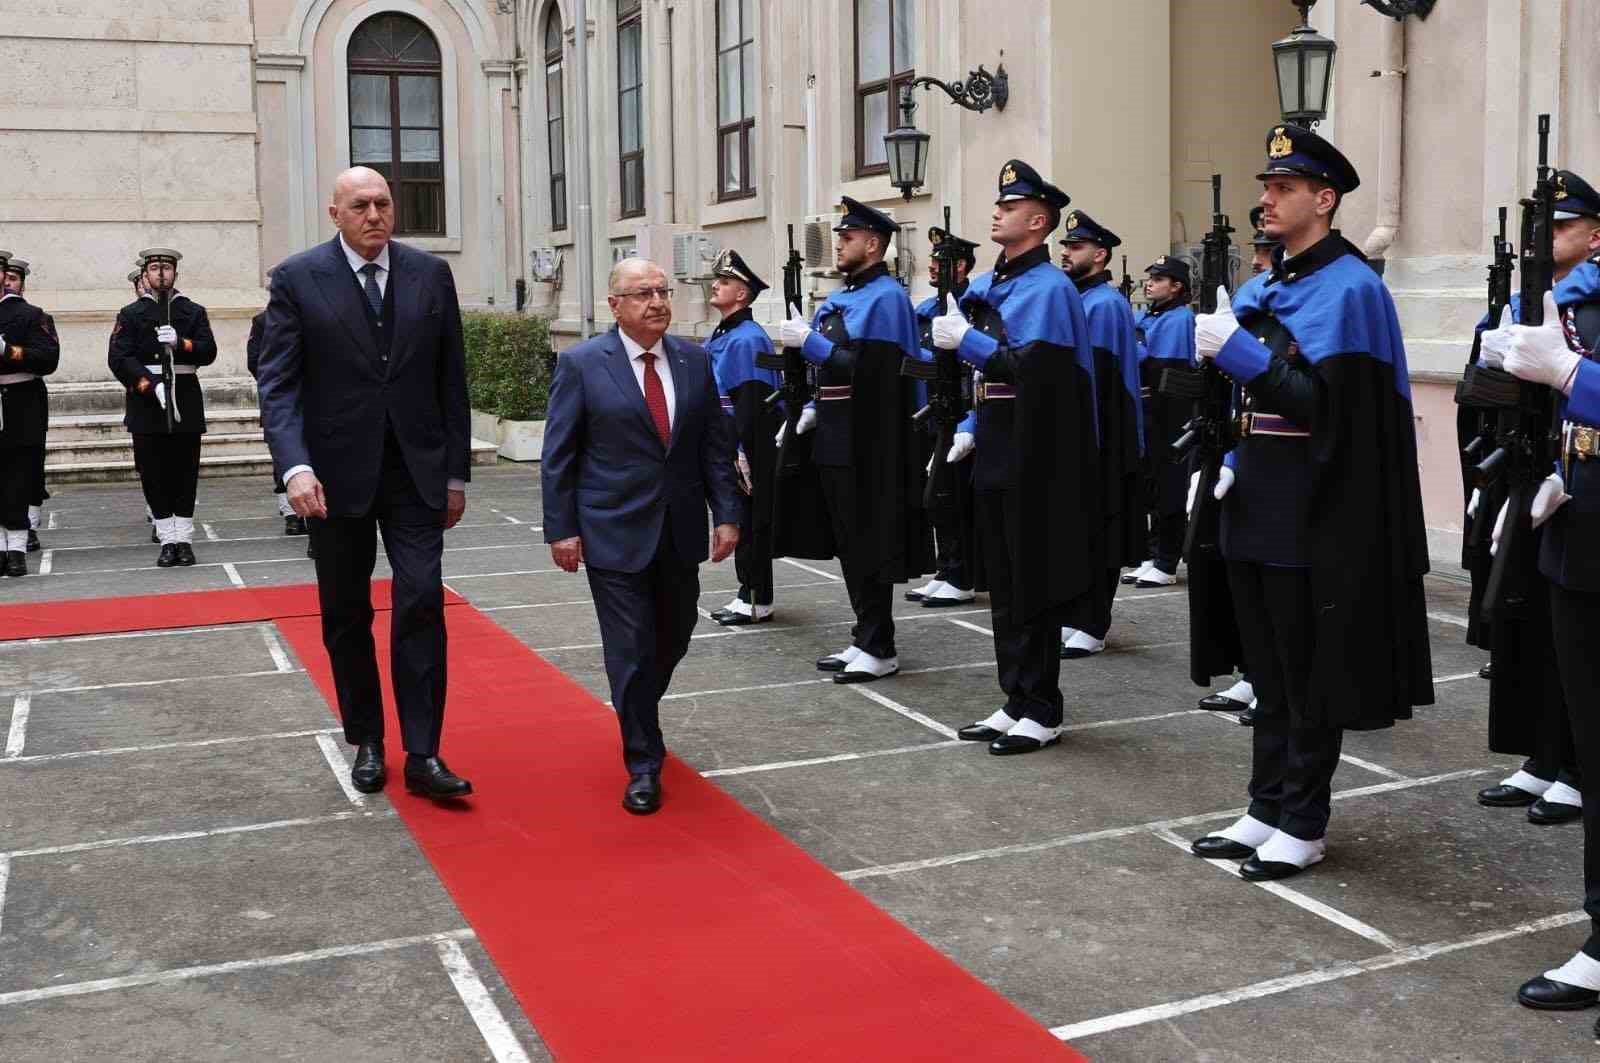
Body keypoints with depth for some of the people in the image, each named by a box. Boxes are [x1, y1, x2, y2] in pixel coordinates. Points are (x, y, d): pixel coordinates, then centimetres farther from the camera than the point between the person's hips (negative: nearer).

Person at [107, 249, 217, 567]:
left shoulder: (194, 311, 13)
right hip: (146, 401, -1)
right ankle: (168, 542, 5)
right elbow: (119, 358, -4)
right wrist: (151, 385, -17)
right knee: (154, 474, -1)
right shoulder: (131, 314, 8)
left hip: (186, 401, 1)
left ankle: (184, 540, 8)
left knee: (185, 472, 2)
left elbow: (209, 352, 1)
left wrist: (180, 343, -18)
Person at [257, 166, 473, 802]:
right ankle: (366, 743, 25)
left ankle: (422, 754, -3)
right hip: (336, 475, -1)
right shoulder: (297, 279, -4)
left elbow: (451, 381, 6)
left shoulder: (431, 274, 3)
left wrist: (457, 474, 6)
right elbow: (277, 383, -8)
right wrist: (295, 466, -22)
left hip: (415, 469, 1)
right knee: (346, 617, 9)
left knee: (422, 603, -8)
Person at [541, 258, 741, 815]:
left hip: (680, 531, 4)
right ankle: (643, 764, 13)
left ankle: (638, 716, 44)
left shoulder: (694, 360, 4)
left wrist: (727, 513, 0)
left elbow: (716, 444, 7)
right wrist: (561, 529, -9)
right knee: (631, 649, -1)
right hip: (615, 532, -4)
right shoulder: (582, 363, -7)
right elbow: (558, 454, -5)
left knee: (673, 639, 16)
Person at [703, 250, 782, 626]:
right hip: (726, 446, 10)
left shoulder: (747, 339, -15)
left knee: (751, 523, -3)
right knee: (737, 521, 14)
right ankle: (747, 595, 23)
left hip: (748, 449, -10)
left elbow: (749, 404, -21)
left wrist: (739, 454, -25)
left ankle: (758, 602, 5)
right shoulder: (719, 338, 15)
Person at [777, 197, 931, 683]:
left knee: (869, 545, -4)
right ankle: (865, 639, 22)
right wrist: (815, 408, 10)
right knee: (849, 544, 13)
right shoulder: (839, 298, 17)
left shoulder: (886, 297, -11)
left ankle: (879, 650, 3)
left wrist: (810, 341, -17)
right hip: (837, 438, 9)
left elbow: (866, 369, -20)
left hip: (868, 442, -9)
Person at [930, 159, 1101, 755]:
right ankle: (1015, 704, 22)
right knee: (1001, 583, 12)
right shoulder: (985, 287, 14)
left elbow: (1035, 367, -22)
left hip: (1033, 459, -9)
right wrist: (967, 414, 9)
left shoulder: (1050, 288, -11)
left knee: (1033, 587, -2)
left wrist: (968, 340, -17)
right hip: (994, 454, 9)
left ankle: (1041, 714, 7)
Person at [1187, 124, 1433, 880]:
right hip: (1259, 507, 8)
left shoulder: (1349, 288, -12)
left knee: (1309, 677, 2)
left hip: (1314, 514, -8)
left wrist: (1238, 350, -22)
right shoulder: (1262, 288, 13)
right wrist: (1232, 462, 7)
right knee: (1269, 671, 14)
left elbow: (1328, 403, -21)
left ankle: (1303, 826, 13)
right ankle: (1266, 811, 24)